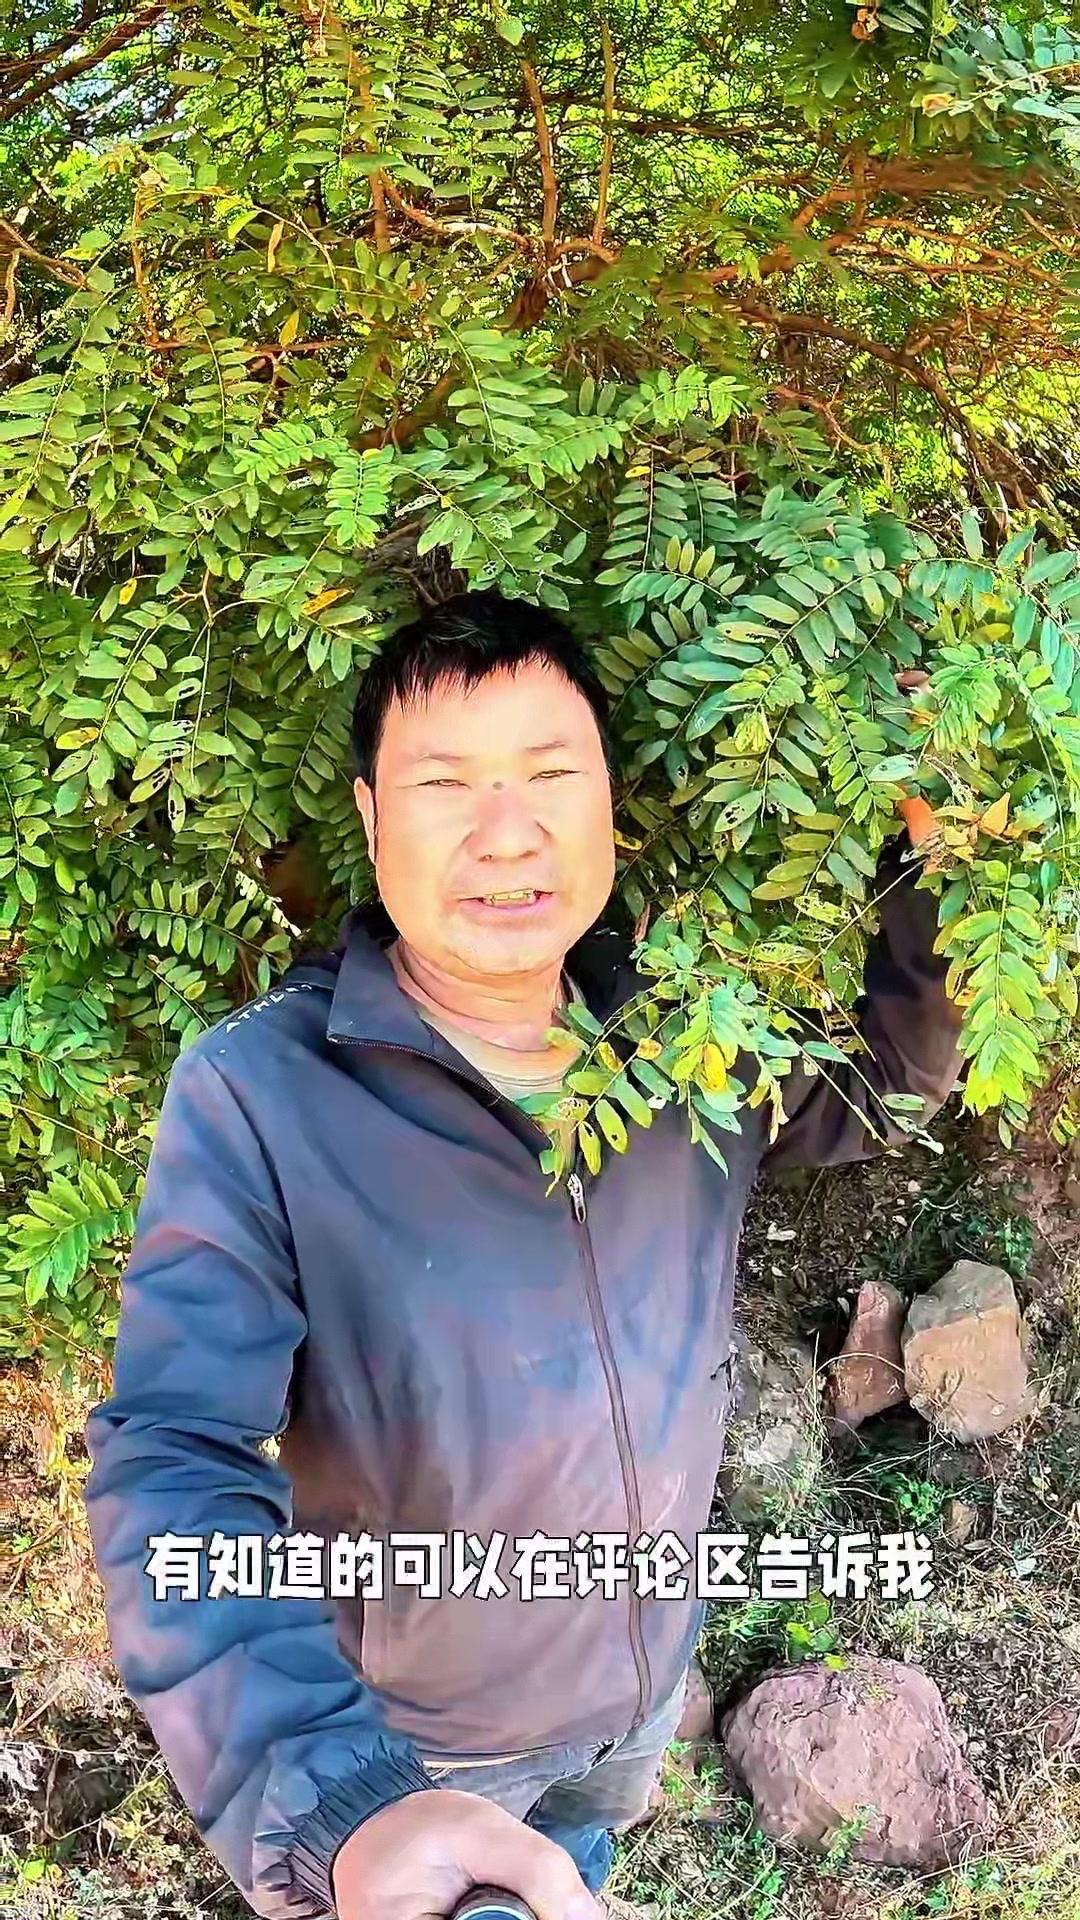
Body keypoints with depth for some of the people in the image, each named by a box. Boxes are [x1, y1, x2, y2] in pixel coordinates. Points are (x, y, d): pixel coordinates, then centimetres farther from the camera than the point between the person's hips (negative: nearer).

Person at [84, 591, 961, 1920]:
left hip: (650, 1677, 5)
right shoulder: (255, 1097, -30)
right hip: (407, 1735, -4)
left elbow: (880, 1090, 4)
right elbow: (177, 1465, -35)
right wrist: (334, 1802, -51)